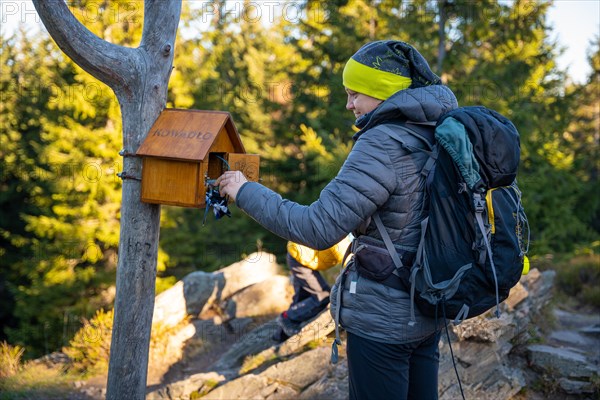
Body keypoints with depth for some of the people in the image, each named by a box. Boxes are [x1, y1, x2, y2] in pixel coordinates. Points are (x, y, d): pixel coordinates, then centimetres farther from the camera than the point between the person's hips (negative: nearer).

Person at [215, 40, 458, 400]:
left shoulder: (383, 145, -20)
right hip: (428, 312, 8)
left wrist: (246, 192, -15)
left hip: (382, 322, -8)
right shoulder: (438, 136, 5)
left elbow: (319, 228, -24)